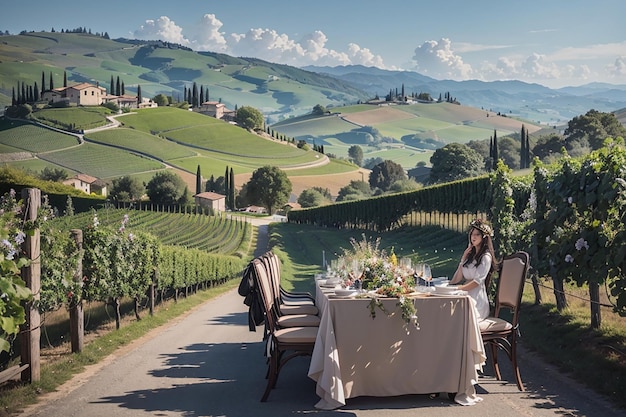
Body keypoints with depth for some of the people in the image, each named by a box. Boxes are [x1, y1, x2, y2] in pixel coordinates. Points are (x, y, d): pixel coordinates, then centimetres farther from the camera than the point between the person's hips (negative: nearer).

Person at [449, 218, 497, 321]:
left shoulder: (486, 257, -2)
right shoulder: (471, 254, 22)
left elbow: (477, 281, -12)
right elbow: (458, 278, 15)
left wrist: (458, 289, -20)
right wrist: (464, 258, 9)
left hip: (477, 301, -7)